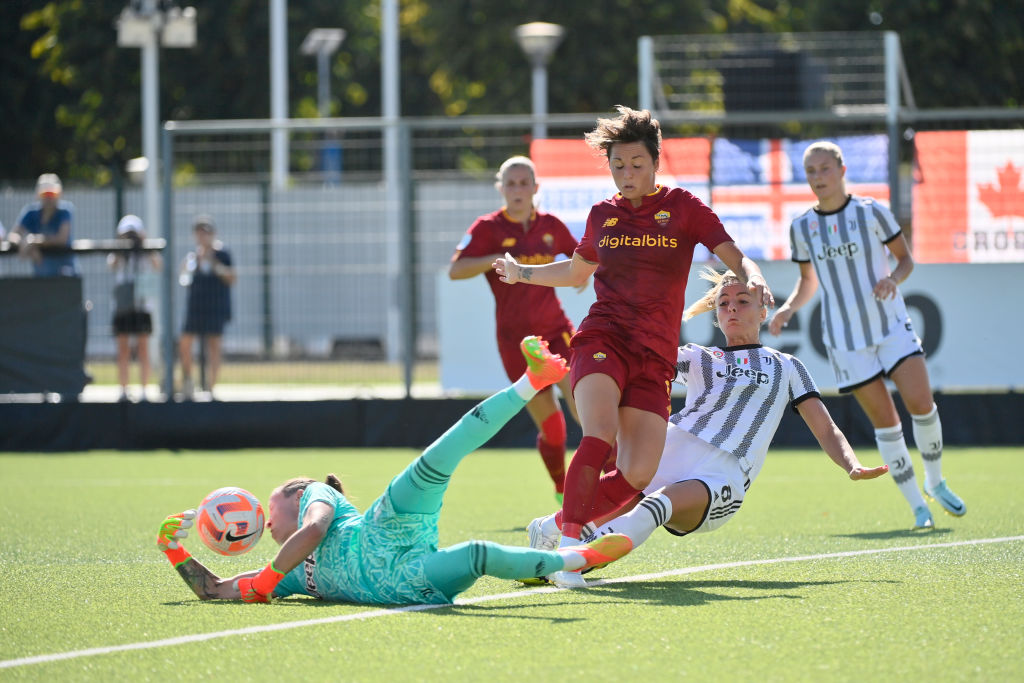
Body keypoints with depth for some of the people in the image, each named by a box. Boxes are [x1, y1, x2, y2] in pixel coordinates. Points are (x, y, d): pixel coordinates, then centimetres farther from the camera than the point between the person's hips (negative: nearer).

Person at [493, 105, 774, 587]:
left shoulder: (682, 207, 7)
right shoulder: (603, 215, 14)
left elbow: (734, 257, 0)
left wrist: (752, 278, -21)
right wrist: (523, 273, 24)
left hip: (654, 357, 0)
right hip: (603, 339, 0)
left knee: (639, 475, -11)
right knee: (599, 435, -29)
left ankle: (559, 526, 9)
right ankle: (568, 545, -33)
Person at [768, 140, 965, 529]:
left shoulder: (871, 212, -4)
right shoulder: (802, 228, 3)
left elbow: (905, 258, 4)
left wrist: (894, 278, -18)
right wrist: (788, 308, -3)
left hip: (892, 325, -1)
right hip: (845, 338, 1)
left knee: (920, 402, -16)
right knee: (884, 420, -3)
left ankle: (935, 482, 9)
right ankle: (917, 505, 6)